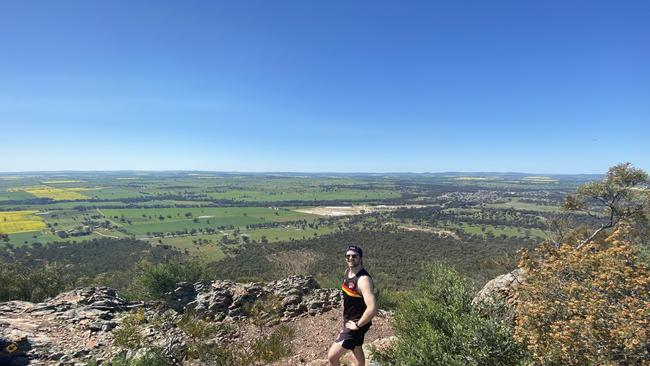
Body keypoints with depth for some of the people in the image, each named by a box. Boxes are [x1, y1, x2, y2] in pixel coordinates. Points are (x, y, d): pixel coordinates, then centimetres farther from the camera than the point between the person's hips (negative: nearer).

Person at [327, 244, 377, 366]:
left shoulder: (363, 279, -30)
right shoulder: (347, 272, -2)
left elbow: (372, 308, -39)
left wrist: (357, 325, -26)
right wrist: (346, 318, 16)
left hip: (357, 324, -9)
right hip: (349, 320, 9)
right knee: (357, 350, 27)